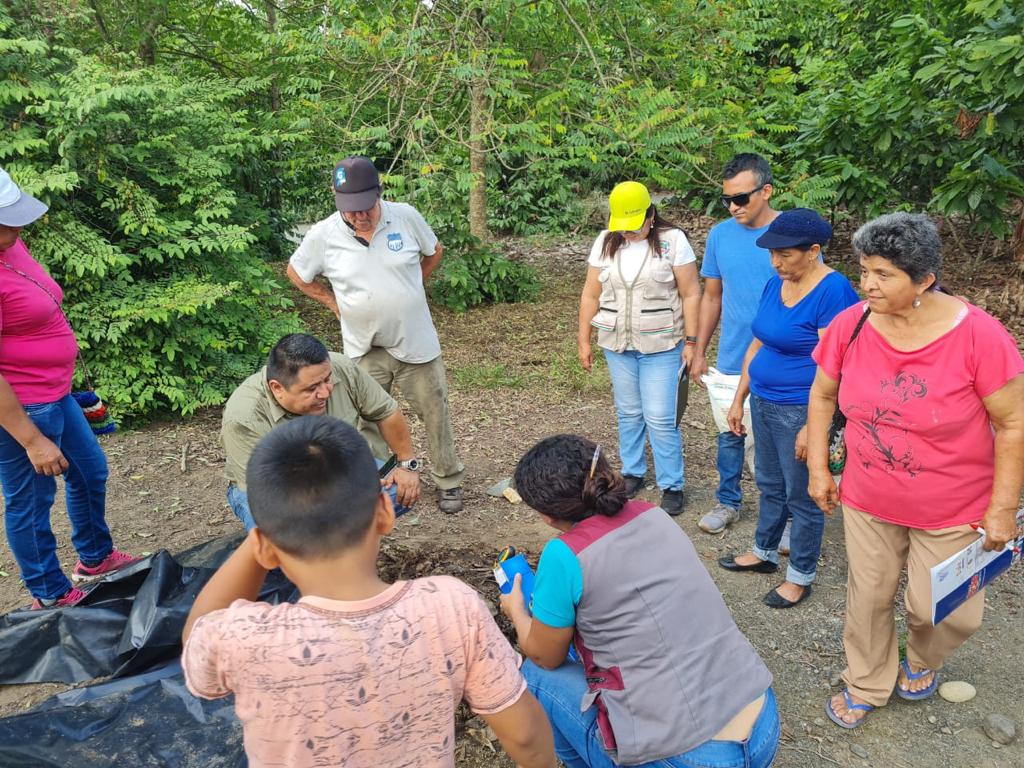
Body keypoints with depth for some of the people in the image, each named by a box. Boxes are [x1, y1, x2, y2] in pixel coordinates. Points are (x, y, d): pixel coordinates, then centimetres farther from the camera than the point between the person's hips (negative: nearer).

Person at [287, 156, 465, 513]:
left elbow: (434, 252, 10)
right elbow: (296, 274, 7)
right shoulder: (323, 235, -11)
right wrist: (335, 304, 3)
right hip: (364, 350, 0)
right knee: (367, 422, 10)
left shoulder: (405, 216, -9)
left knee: (435, 413, 9)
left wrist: (409, 288, 7)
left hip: (416, 341, 0)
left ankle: (448, 481, 28)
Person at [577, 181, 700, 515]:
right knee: (628, 413, 14)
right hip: (617, 345, 4)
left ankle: (672, 485, 11)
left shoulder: (673, 240, -7)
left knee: (660, 419, -4)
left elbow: (691, 295, -7)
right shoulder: (605, 242, 3)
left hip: (661, 346, -4)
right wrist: (584, 341, 6)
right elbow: (591, 295, 7)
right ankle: (632, 472, 30)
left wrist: (691, 343, -10)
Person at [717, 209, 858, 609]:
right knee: (770, 485, 22)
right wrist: (738, 400, 14)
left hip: (800, 411, -8)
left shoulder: (832, 291, -19)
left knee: (802, 497, 8)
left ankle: (800, 577, 25)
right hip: (764, 403, 8)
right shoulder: (775, 284, 5)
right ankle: (764, 553, 41)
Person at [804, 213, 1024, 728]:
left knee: (939, 609, 11)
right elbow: (822, 395, 3)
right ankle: (866, 685, 43)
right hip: (867, 499, 3)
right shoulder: (850, 326, -14)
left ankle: (922, 660, 48)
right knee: (869, 597, 16)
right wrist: (818, 468, 2)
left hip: (952, 510, -2)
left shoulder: (977, 335, -23)